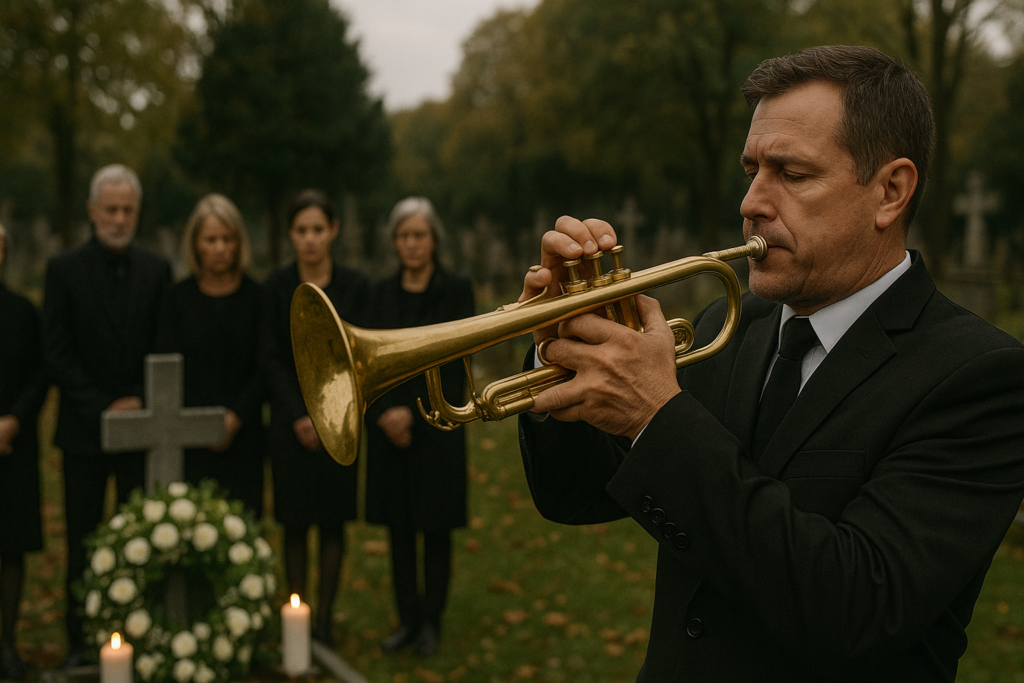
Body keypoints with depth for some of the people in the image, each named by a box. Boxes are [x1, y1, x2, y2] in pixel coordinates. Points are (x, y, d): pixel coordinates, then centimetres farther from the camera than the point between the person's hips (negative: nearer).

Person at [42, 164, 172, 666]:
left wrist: (142, 402, -8)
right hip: (84, 428, -1)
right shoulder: (65, 269, 0)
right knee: (83, 542, 6)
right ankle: (80, 642, 15)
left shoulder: (157, 270, 6)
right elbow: (56, 354, -4)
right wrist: (102, 407, -11)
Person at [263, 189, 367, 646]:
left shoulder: (354, 287, 1)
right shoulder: (276, 286, 0)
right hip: (290, 418, 0)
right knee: (295, 524, 2)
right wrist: (298, 417, -9)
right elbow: (272, 359, -1)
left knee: (332, 523, 3)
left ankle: (324, 619, 12)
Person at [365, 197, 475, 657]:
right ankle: (407, 617, 18)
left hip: (436, 425, -3)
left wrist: (414, 412, -13)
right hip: (388, 428, 3)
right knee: (399, 525, 7)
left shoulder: (456, 291, -2)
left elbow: (455, 364, -8)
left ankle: (431, 620, 16)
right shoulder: (382, 293, 7)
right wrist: (384, 415, -9)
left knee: (435, 527, 4)